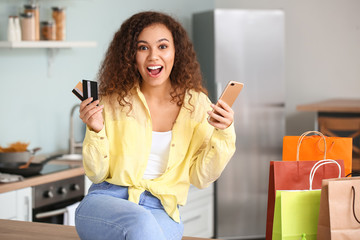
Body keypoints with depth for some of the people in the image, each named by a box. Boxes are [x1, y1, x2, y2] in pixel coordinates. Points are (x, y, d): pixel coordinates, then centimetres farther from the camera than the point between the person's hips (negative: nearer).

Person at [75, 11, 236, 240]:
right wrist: (95, 132, -13)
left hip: (161, 211, 2)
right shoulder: (114, 101, 2)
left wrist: (223, 134, -10)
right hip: (105, 201, -1)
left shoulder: (196, 104, 5)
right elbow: (97, 174, 3)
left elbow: (201, 178, 3)